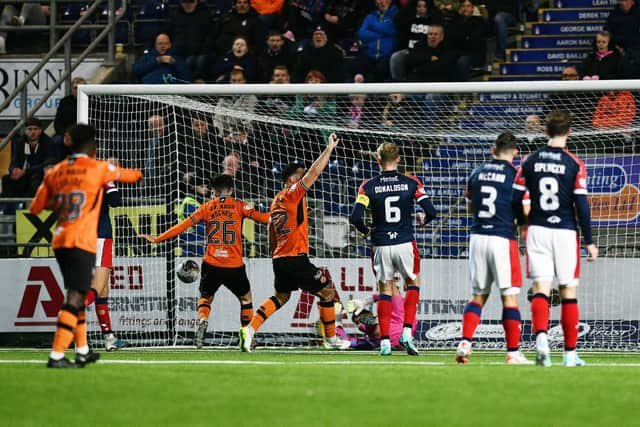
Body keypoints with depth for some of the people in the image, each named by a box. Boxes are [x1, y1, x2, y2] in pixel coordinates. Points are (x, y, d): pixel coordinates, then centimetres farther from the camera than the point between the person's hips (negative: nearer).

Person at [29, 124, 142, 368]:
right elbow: (124, 175, 20)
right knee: (75, 297, -9)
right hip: (82, 243, -6)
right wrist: (138, 174, 42)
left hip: (60, 241, 6)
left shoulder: (55, 172, 10)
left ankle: (83, 351, 26)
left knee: (77, 295, 19)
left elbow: (36, 207, 15)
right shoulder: (98, 168, -1)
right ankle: (57, 355, -19)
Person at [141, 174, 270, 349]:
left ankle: (202, 321, -12)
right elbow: (259, 216, -8)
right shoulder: (238, 206, 4)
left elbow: (183, 226, 5)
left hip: (211, 264, 1)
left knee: (205, 298, 18)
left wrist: (157, 239, 11)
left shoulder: (207, 207, 8)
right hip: (234, 266, -1)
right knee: (246, 298, 20)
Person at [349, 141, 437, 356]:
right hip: (405, 243, 0)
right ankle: (407, 332, 4)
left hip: (381, 246, 0)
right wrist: (424, 219, 16)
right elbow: (431, 211, -7)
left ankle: (384, 340, 5)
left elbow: (355, 217, -11)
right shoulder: (411, 183, -3)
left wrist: (366, 230, 10)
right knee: (413, 283, 20)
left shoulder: (368, 186, -3)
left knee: (385, 291, 13)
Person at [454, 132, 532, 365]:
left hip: (477, 238, 4)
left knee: (478, 295, 14)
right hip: (503, 239, -4)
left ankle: (464, 343, 1)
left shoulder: (476, 173, 9)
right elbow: (524, 212, -8)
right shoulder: (515, 175, -6)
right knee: (510, 297, 1)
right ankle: (513, 352, 0)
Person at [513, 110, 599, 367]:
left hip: (537, 230, 2)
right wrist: (589, 242, -1)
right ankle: (570, 353, 9)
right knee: (568, 291, 6)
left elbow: (514, 199, 5)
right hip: (565, 232, -2)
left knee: (541, 288, -2)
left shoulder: (529, 162, 3)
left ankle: (541, 336, -28)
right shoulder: (575, 165, -5)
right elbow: (582, 205, -7)